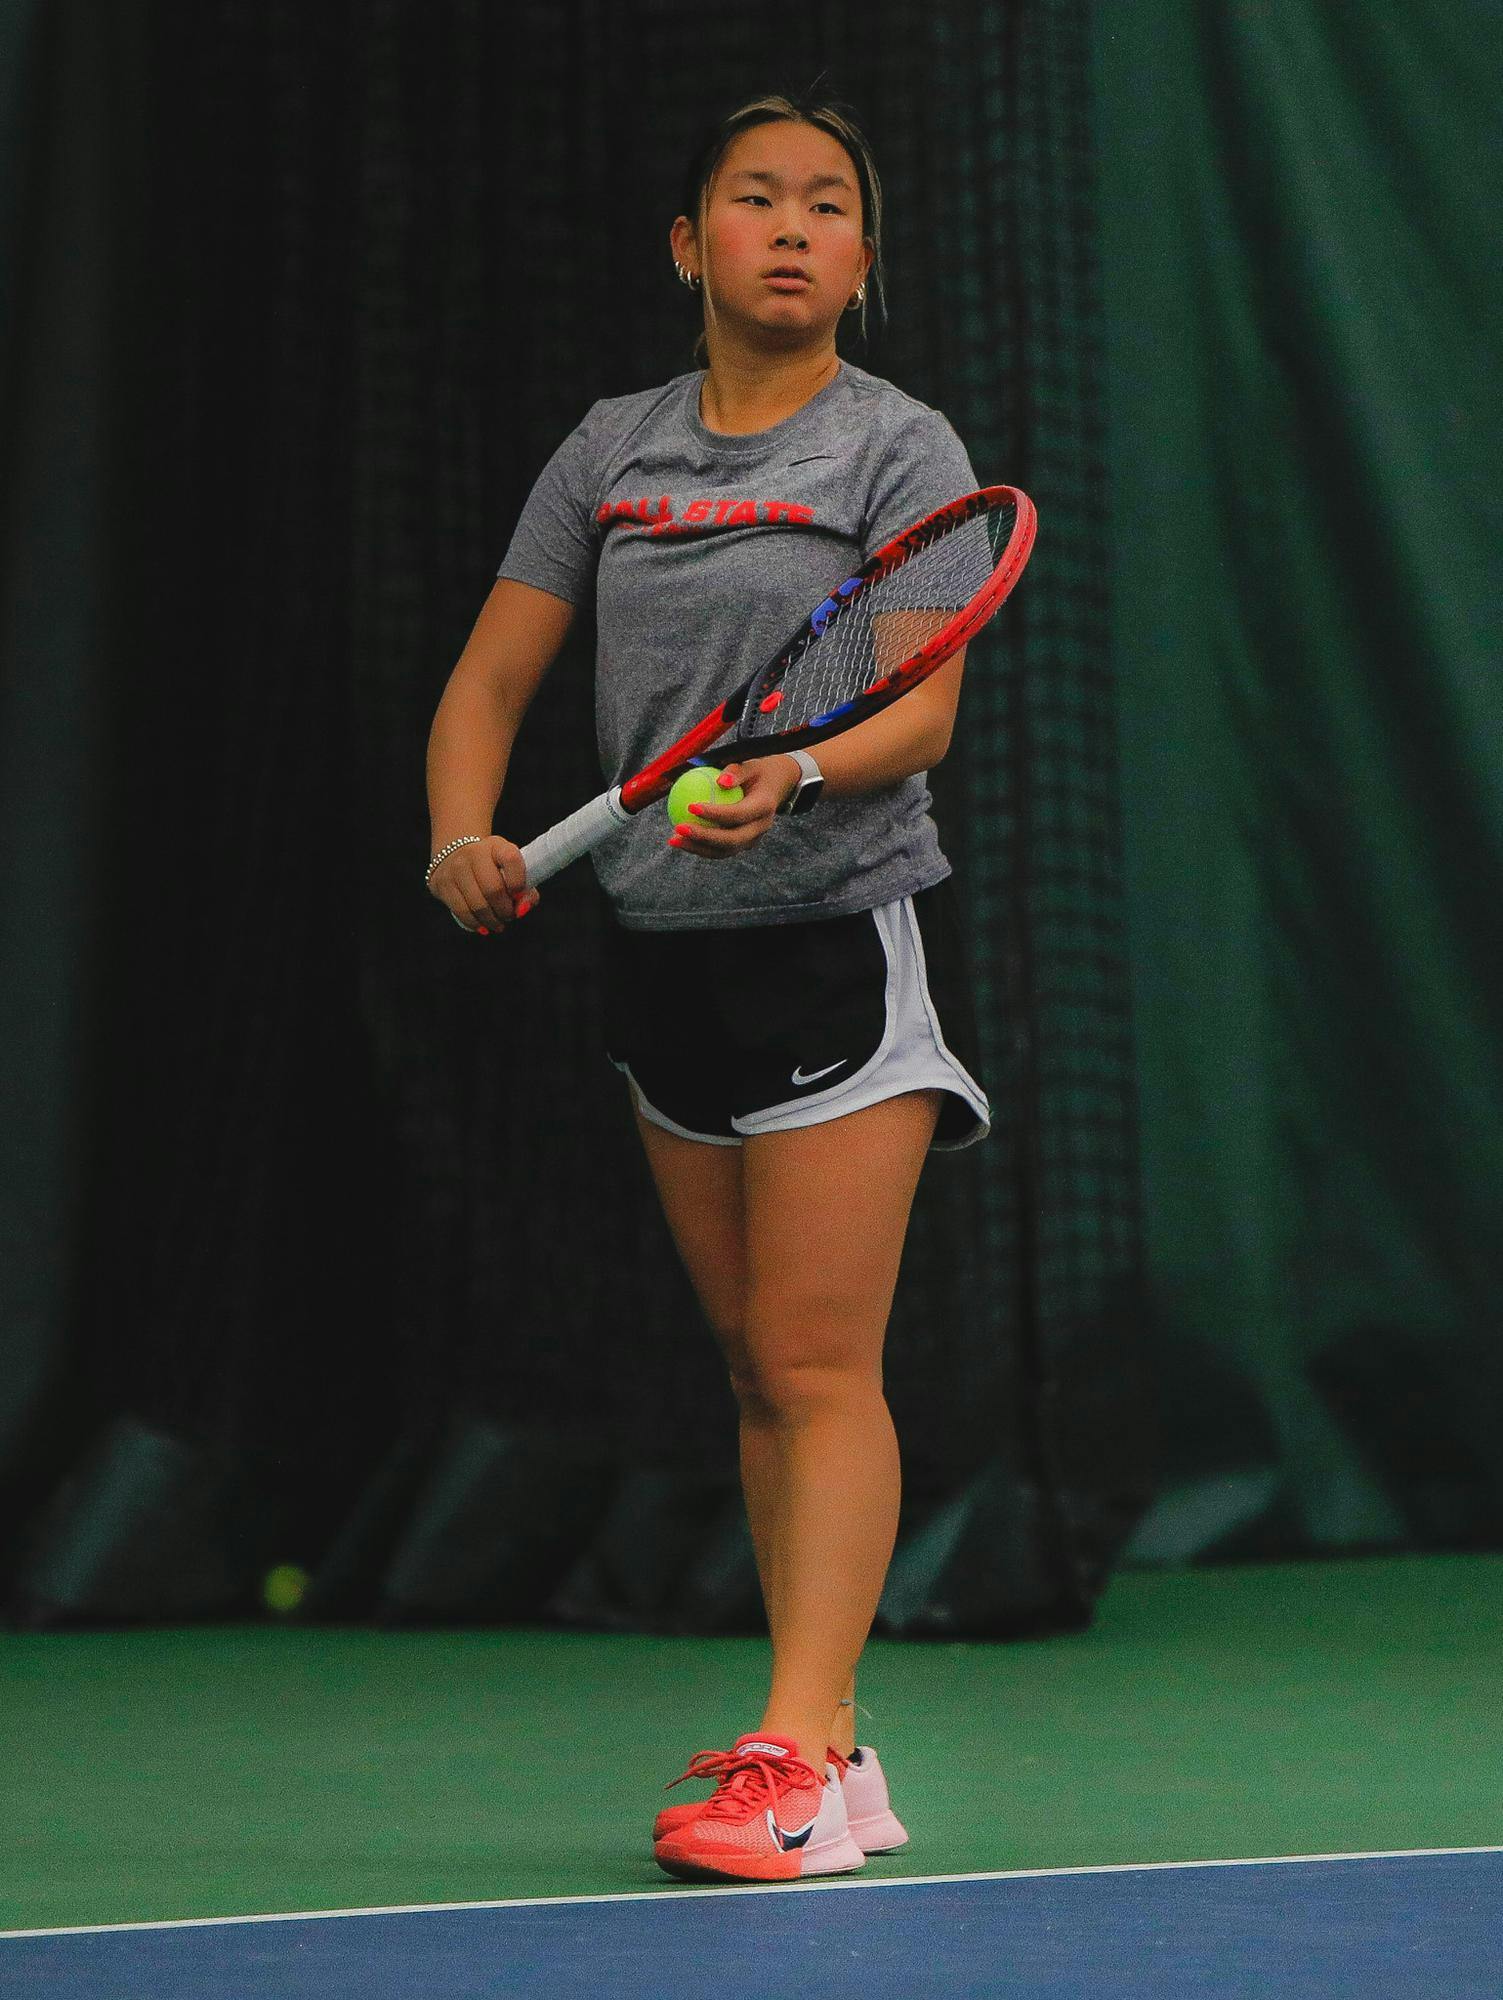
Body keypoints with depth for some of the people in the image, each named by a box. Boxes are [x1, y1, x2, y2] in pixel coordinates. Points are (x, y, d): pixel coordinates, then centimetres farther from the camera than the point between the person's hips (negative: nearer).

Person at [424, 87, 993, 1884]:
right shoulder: (611, 450, 8)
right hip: (664, 951, 5)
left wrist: (793, 777, -34)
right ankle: (832, 1748, 15)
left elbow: (923, 713, -15)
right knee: (754, 1366, 9)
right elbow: (491, 677, 7)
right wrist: (464, 836, -12)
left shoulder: (900, 449, -5)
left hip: (845, 937, -5)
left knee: (819, 1359, -12)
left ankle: (791, 1761, -16)